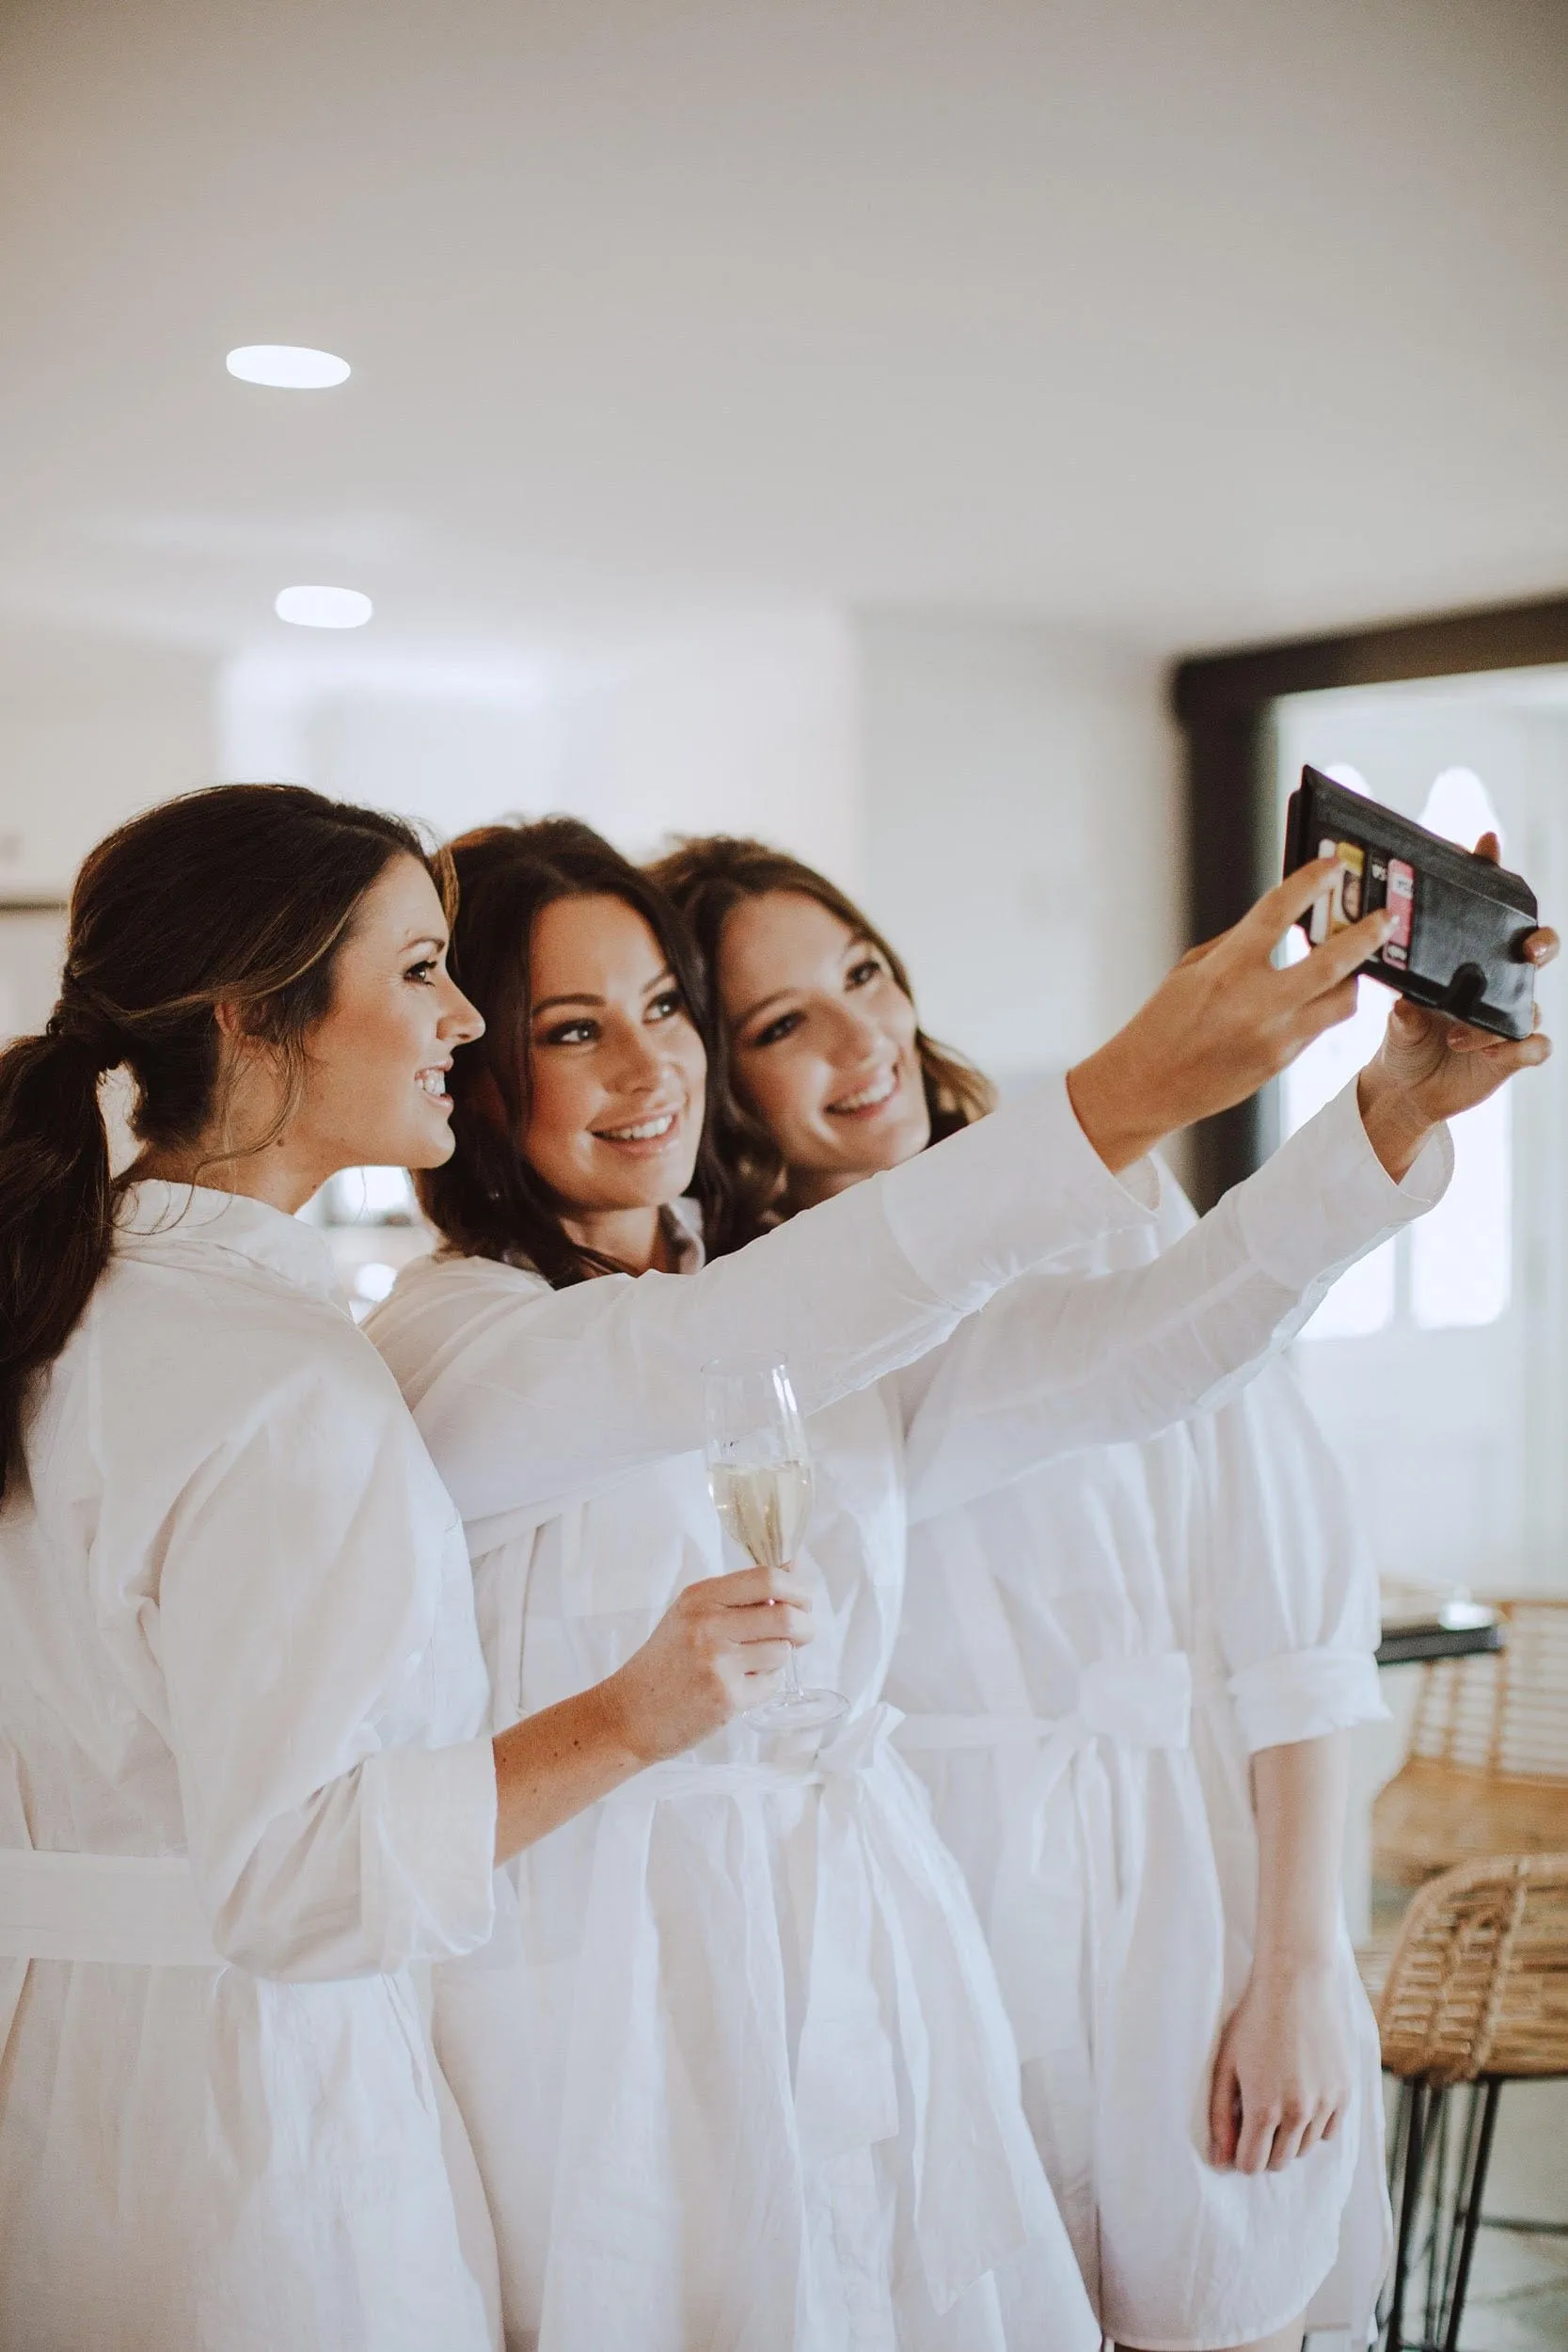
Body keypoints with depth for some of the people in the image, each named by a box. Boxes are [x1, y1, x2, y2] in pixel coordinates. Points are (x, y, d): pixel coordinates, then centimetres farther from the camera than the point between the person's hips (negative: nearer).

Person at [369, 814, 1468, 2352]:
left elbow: (1122, 1354, -4)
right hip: (613, 2000, -5)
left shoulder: (840, 1344, 10)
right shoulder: (445, 1344, -11)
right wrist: (1119, 1099, -38)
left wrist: (1401, 1111, -19)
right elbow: (718, 1356, -30)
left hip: (871, 1975, 6)